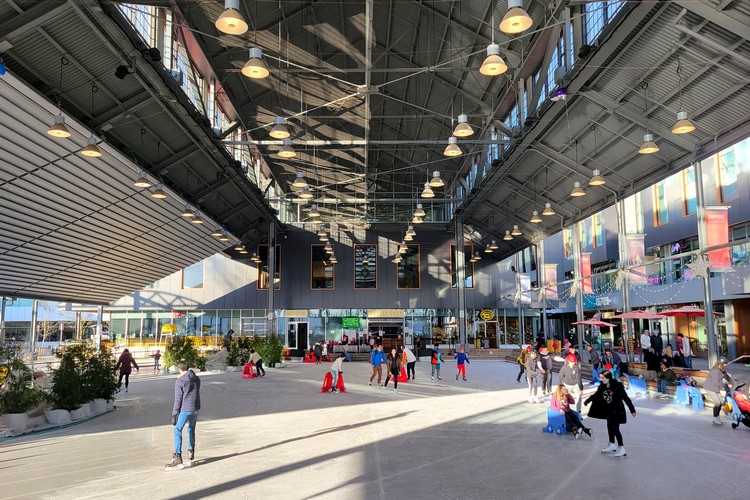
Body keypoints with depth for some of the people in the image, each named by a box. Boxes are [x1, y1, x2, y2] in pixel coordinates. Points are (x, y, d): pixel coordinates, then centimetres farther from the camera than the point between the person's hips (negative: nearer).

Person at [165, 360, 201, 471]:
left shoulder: (179, 381, -8)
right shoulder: (197, 379, 12)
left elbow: (178, 400, -10)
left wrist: (174, 415, -6)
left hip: (185, 409, -7)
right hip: (196, 408, 7)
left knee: (177, 431, -5)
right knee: (191, 429, 21)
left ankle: (177, 458, -13)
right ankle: (191, 452, 30)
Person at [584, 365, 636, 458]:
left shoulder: (618, 386, -19)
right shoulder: (602, 386, -1)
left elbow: (626, 398, -14)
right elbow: (596, 395, 15)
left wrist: (632, 410, -12)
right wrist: (588, 400, 24)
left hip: (617, 411, -7)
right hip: (608, 411, 7)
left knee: (615, 429, -6)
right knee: (610, 427, 16)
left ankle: (621, 448, 3)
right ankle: (612, 445, 31)